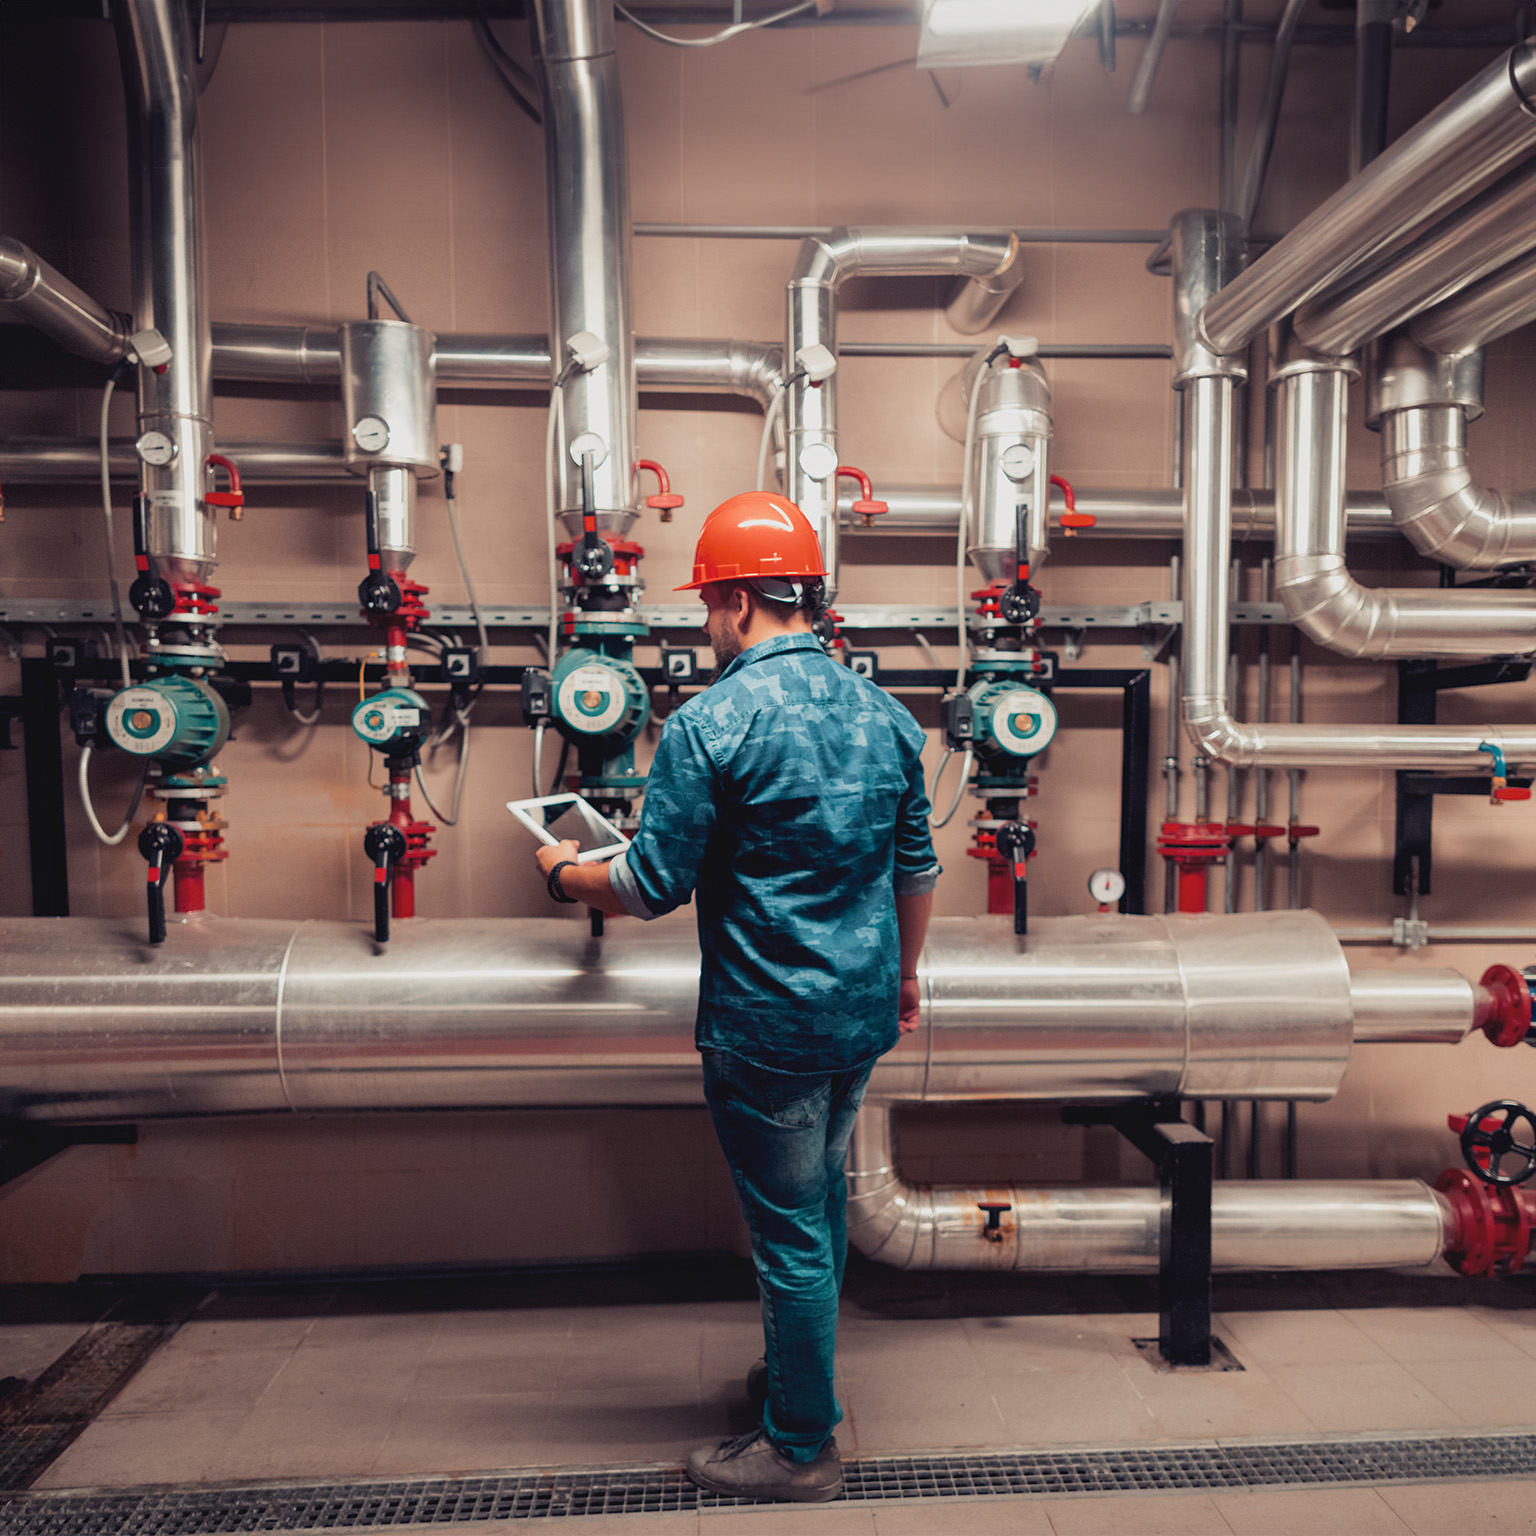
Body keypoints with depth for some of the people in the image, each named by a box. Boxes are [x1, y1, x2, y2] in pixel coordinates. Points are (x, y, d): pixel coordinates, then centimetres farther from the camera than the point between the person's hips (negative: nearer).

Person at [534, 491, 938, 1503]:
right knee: (822, 1191, 26)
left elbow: (650, 889, -15)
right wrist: (908, 972, 24)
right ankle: (804, 1374, 47)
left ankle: (803, 1448, 29)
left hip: (768, 1026, -7)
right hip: (866, 1012, 7)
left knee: (790, 1230, 9)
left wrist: (566, 873, 5)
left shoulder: (710, 724, -18)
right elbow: (916, 869, 11)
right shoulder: (886, 716, 3)